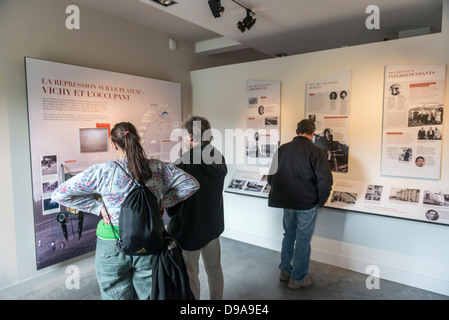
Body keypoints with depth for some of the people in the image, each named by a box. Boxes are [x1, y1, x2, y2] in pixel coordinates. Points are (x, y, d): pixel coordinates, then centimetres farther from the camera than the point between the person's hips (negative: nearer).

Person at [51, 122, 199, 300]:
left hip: (112, 248, -1)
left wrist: (98, 207, -4)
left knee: (116, 296, 18)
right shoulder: (158, 168, -6)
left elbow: (59, 195, -7)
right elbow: (192, 184, 1)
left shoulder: (103, 172, -13)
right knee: (148, 295, 20)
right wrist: (163, 202, 0)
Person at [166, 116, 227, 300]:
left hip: (189, 227, -6)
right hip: (213, 223, 7)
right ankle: (217, 298, 40)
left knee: (190, 274, 12)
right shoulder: (219, 159, -3)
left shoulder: (183, 163, -24)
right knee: (214, 268, 22)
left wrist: (172, 215, 3)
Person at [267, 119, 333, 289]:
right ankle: (297, 278, 24)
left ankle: (285, 271, 36)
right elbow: (325, 181, -17)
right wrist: (320, 202, -2)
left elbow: (271, 178, 4)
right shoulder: (316, 151, -12)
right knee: (303, 240, 10)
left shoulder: (282, 149, 0)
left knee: (288, 235, 22)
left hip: (287, 203, 4)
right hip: (307, 205, -4)